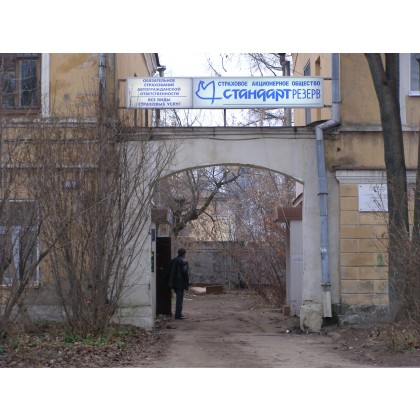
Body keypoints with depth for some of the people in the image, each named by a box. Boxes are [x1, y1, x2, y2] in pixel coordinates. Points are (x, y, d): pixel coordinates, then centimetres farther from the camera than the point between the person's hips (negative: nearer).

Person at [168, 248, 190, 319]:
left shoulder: (173, 261, 11)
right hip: (180, 283, -8)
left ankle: (179, 313, 24)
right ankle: (178, 314, -3)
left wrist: (171, 283, 18)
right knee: (180, 298, -3)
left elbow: (170, 272, 13)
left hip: (174, 283, 8)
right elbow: (185, 273, -16)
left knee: (179, 298, 19)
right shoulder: (184, 261, -13)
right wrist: (187, 283, -9)